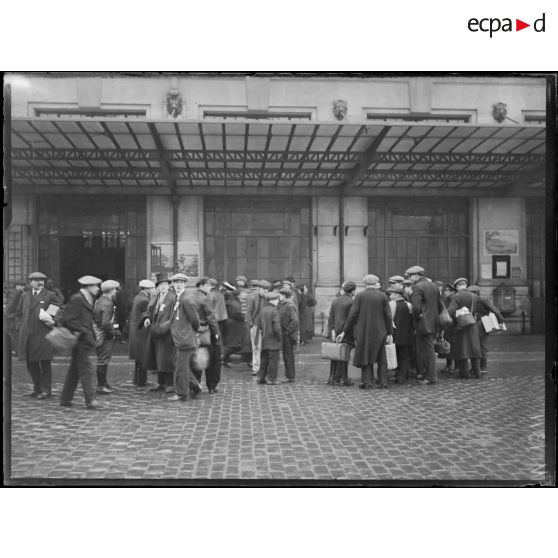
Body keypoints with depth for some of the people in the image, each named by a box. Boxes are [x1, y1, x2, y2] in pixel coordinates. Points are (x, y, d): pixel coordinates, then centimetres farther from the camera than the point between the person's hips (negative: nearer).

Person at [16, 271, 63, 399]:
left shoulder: (50, 295, 0)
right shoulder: (24, 295, 14)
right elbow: (18, 313, 22)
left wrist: (51, 321, -7)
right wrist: (21, 326, 11)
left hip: (43, 336, -4)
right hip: (27, 336, 5)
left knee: (45, 363, -1)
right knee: (31, 364, 11)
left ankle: (45, 390, 8)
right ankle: (37, 388, 25)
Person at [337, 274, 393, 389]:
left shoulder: (360, 296, -5)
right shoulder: (383, 296, -2)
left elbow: (352, 315, -7)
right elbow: (388, 316, -2)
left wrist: (344, 332, -2)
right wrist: (390, 333, 5)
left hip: (363, 332, -1)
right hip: (379, 332, 1)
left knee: (365, 355, 9)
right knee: (381, 358, 12)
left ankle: (366, 382, 5)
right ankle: (383, 382, 11)